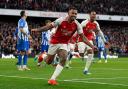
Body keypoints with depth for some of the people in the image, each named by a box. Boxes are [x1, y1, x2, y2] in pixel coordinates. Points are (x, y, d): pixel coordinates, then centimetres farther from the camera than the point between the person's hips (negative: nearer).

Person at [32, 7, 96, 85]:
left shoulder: (77, 25, -11)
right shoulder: (61, 20, -19)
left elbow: (83, 37, -5)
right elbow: (49, 27, -12)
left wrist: (91, 46, -14)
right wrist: (37, 30, -20)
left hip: (64, 44, 2)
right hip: (55, 42, -2)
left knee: (63, 59, -22)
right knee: (48, 61, 5)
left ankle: (52, 79, -16)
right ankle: (42, 56, 45)